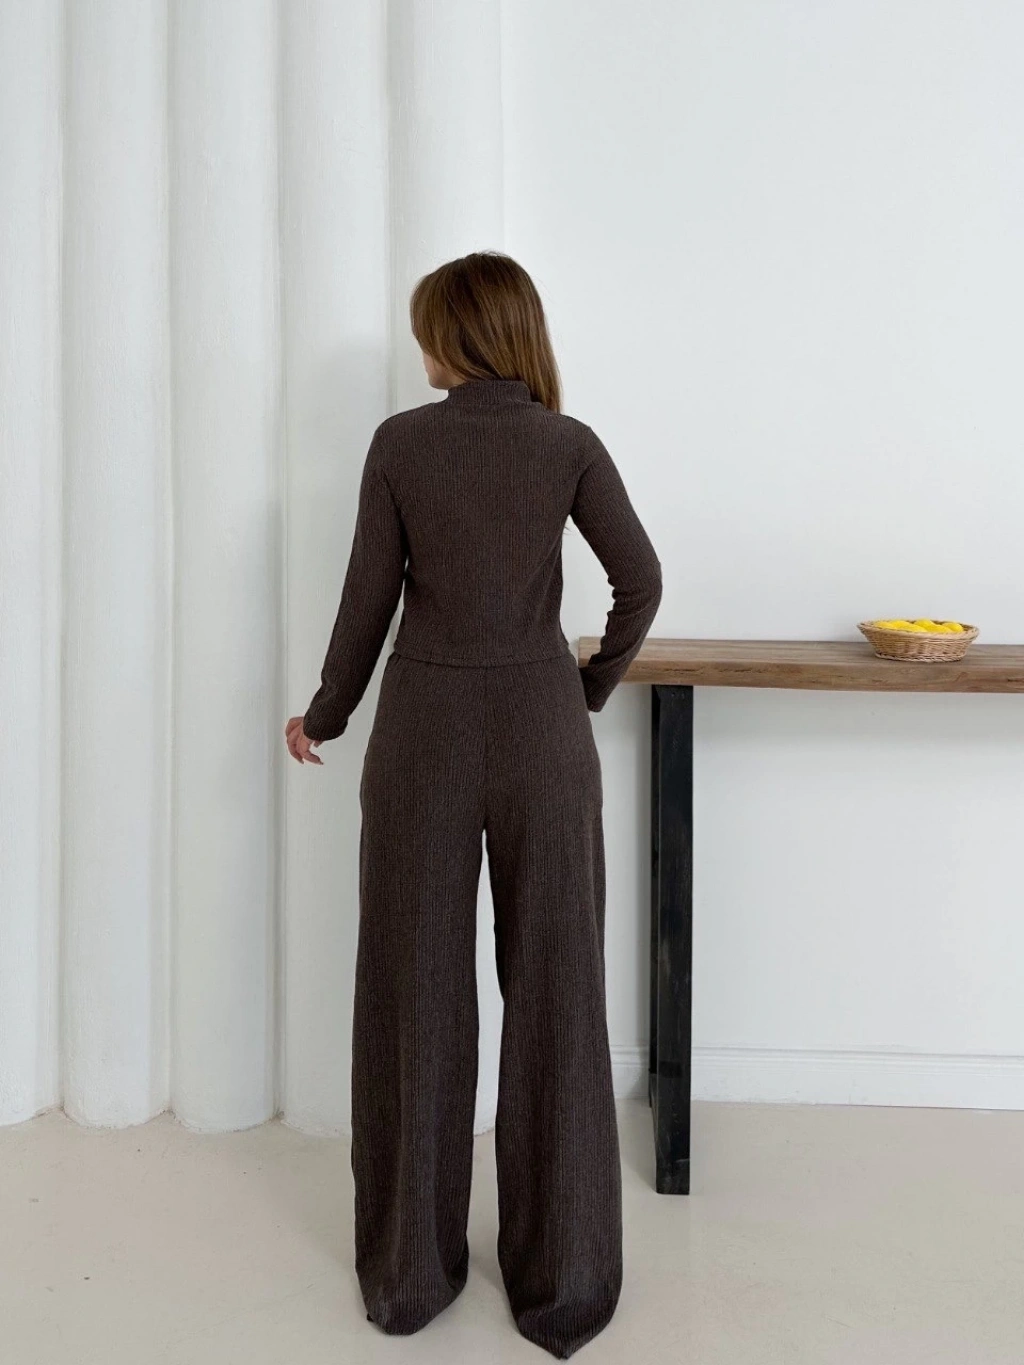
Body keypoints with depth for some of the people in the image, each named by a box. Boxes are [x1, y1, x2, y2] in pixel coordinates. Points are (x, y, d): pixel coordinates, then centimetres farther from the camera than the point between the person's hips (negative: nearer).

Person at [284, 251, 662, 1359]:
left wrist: (325, 716, 13)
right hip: (543, 734, 0)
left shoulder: (399, 443, -2)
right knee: (553, 999, 8)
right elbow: (640, 579, -5)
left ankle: (408, 1270, 24)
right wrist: (592, 687, 12)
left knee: (417, 996, 10)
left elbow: (369, 597, -1)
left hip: (425, 730, 0)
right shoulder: (569, 445, -1)